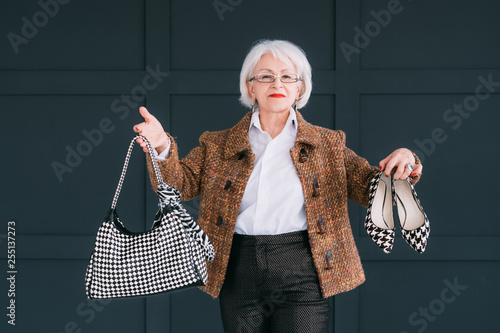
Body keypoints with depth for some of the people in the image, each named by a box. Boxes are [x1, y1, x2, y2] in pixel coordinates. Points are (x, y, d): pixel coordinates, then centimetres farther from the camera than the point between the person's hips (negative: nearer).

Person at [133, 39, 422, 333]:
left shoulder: (327, 144, 10)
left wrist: (402, 162, -15)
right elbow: (179, 184, 3)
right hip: (238, 273, 2)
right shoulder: (219, 145, 11)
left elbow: (373, 188, 6)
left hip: (302, 275, -1)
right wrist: (162, 148, -18)